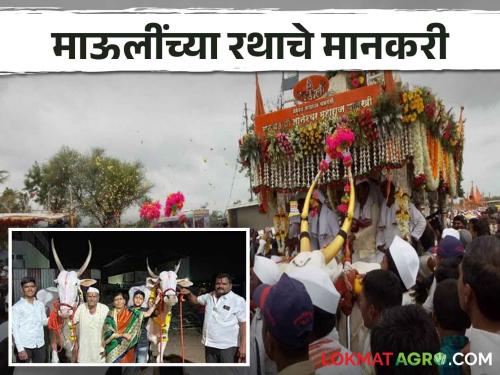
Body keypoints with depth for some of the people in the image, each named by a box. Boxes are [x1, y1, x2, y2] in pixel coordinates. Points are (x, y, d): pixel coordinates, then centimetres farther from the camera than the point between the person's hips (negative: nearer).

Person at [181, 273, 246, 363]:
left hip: (227, 346, -6)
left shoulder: (238, 301, -9)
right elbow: (196, 300, 27)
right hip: (210, 344, 6)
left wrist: (243, 346, -18)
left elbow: (244, 324, -12)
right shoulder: (209, 296, 10)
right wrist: (189, 294, 4)